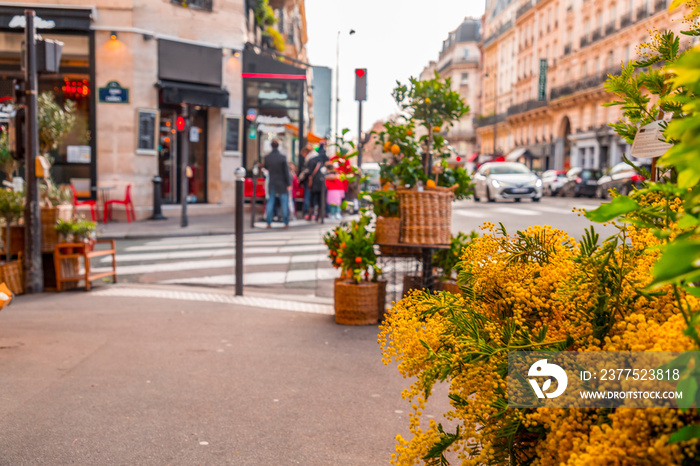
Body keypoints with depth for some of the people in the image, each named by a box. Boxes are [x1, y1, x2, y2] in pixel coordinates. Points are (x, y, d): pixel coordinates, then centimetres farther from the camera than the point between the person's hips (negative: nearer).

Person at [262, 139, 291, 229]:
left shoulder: (267, 157, -6)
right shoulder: (282, 157, -15)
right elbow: (286, 171, -12)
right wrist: (289, 184, -6)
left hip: (271, 183, 3)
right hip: (282, 183, -3)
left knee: (270, 202, 9)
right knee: (284, 203, 5)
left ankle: (269, 223, 8)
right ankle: (286, 223, 7)